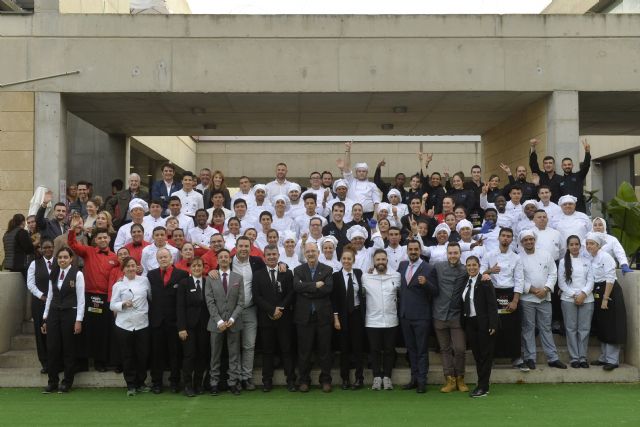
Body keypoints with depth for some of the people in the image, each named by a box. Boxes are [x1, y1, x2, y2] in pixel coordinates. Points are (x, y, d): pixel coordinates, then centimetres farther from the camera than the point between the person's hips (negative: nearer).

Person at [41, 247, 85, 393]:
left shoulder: (77, 274, -7)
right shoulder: (53, 274, 8)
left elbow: (81, 299, -8)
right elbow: (50, 296, 12)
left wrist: (78, 320, -11)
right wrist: (45, 318, 11)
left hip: (69, 313, -4)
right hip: (54, 313, 4)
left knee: (68, 349, 4)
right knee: (52, 348, 3)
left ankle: (67, 381, 15)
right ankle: (52, 381, 14)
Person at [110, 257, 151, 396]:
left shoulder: (144, 280, 5)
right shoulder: (118, 285, 1)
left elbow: (151, 296, 15)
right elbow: (112, 305, -2)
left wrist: (149, 310, 6)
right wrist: (123, 304, -19)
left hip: (142, 324, 1)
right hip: (124, 325, -1)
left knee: (143, 355, 5)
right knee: (127, 356, 4)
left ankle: (140, 383, 21)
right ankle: (130, 385, 16)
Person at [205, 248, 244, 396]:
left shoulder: (238, 278, 5)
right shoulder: (210, 278, 3)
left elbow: (241, 301, 1)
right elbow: (210, 302, -3)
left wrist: (232, 319, -10)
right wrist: (219, 321, -11)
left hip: (234, 322, 1)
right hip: (216, 322, -1)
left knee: (234, 354, 4)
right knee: (215, 355, 5)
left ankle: (233, 382, 9)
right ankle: (214, 382, 13)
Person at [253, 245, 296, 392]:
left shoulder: (287, 273, 8)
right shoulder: (258, 275, 6)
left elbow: (291, 294, 1)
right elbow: (256, 297, -2)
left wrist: (280, 309, -11)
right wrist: (272, 310, -12)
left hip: (284, 318, 0)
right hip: (266, 319, 0)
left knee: (287, 349, 2)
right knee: (267, 351, 4)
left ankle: (290, 380, 6)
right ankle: (267, 381, 9)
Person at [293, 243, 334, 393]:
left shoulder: (327, 270, 5)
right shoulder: (298, 270, 8)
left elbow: (328, 288, -11)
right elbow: (296, 286, -12)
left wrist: (307, 290, -12)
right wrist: (315, 285, -16)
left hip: (323, 315, 0)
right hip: (304, 316, 0)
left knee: (324, 350, 5)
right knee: (304, 350, 5)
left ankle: (325, 380, 15)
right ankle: (304, 380, 15)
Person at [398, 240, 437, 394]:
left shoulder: (428, 269, -9)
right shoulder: (402, 265, 8)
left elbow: (435, 292, -11)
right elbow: (397, 282, 22)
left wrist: (425, 283, -29)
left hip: (421, 316, -6)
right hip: (405, 314, 6)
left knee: (422, 350, 2)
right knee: (411, 349, 14)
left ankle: (422, 381, 7)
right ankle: (414, 378, 22)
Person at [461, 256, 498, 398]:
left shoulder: (485, 282, -9)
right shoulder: (465, 282, 10)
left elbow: (492, 305, -13)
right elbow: (464, 304, 11)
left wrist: (492, 324, -18)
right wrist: (463, 324, 7)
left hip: (483, 323, -6)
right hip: (469, 323, 6)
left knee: (485, 354, 1)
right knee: (476, 354, 10)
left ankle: (483, 386, 4)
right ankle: (482, 385, 18)